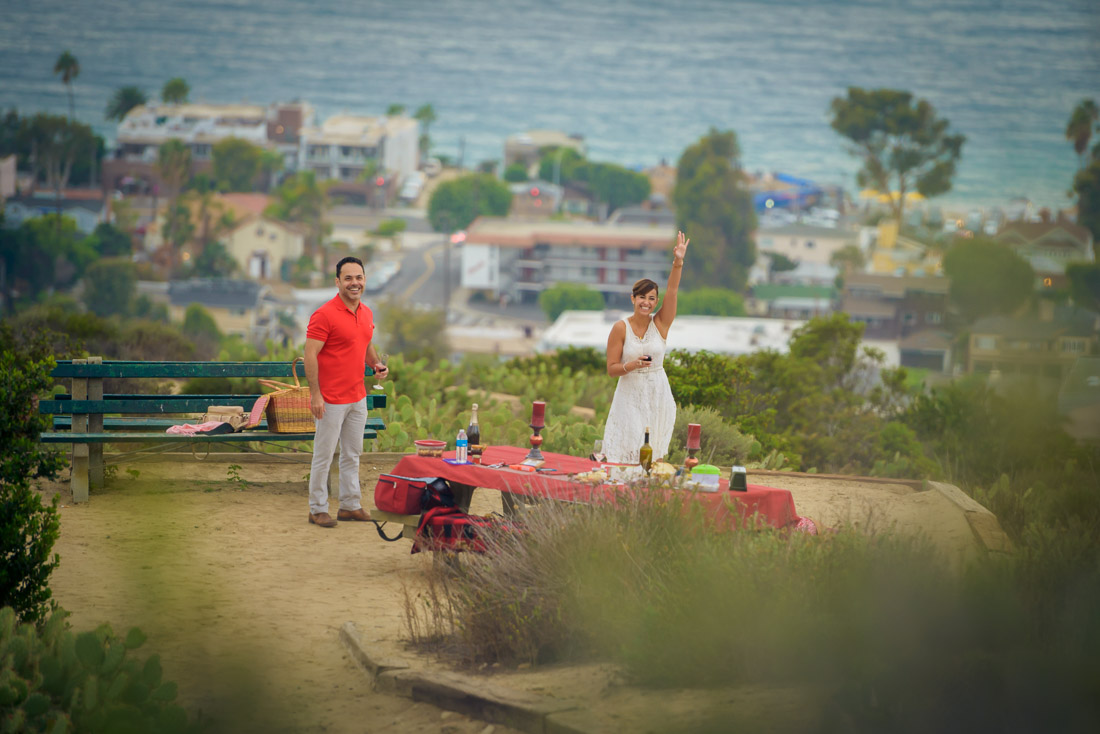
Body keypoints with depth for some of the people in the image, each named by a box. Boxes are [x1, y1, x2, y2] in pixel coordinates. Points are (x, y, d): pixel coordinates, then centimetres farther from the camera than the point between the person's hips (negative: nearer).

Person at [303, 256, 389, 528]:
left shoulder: (366, 313, 9)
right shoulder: (324, 315, -16)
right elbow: (310, 355, -17)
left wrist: (376, 364, 3)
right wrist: (315, 395, -21)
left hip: (358, 398, 8)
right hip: (331, 400, -8)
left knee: (352, 454, 15)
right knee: (324, 455, 1)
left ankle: (350, 505, 25)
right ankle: (318, 510, 10)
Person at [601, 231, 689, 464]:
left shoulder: (661, 324, 1)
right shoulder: (621, 328, -4)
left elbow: (672, 290, -11)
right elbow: (611, 369, -3)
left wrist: (678, 263, -23)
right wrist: (632, 365, -21)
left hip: (657, 395, 2)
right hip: (630, 396, -2)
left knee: (654, 456, 3)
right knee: (628, 455, -7)